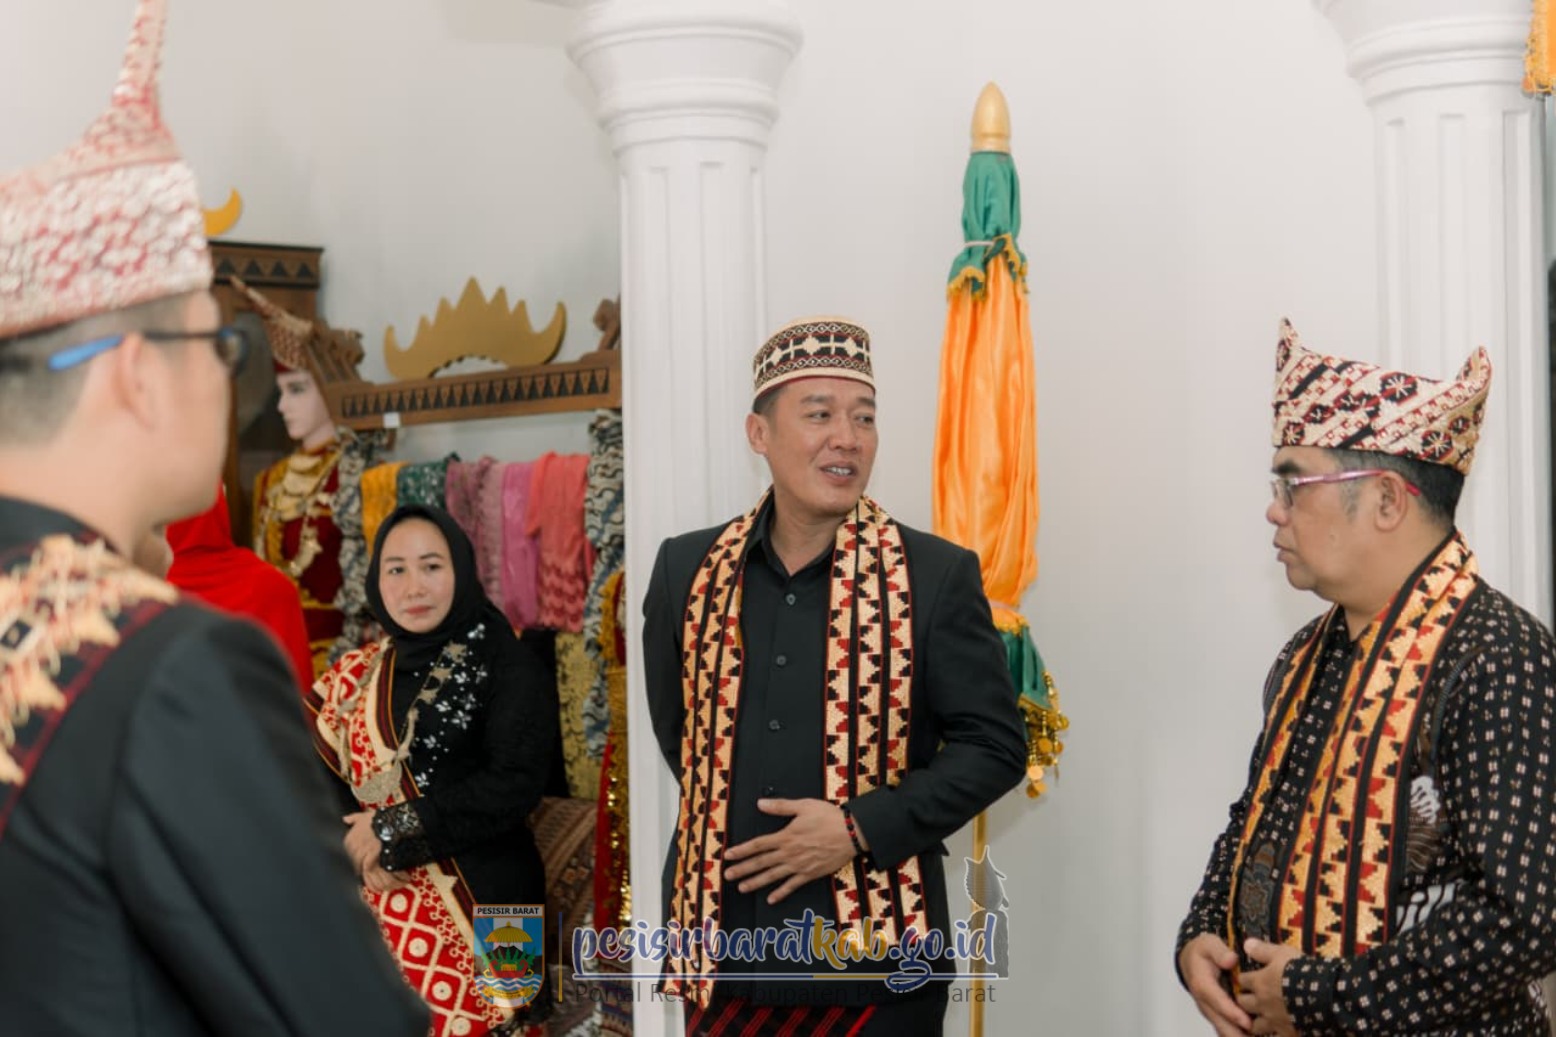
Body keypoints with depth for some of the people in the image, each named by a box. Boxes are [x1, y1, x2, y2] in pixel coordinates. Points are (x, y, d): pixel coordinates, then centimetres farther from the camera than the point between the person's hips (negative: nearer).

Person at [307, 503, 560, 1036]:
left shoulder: (509, 666, -4)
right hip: (379, 908, 4)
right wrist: (358, 845, -13)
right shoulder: (357, 675, 10)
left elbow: (515, 786, -14)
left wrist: (394, 827, -13)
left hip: (480, 903, -4)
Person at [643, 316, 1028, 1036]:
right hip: (721, 950, 3)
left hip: (879, 958, -2)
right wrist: (732, 824, 9)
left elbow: (995, 746, -5)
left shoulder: (937, 576, -5)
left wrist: (863, 829, -14)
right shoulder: (686, 569, 4)